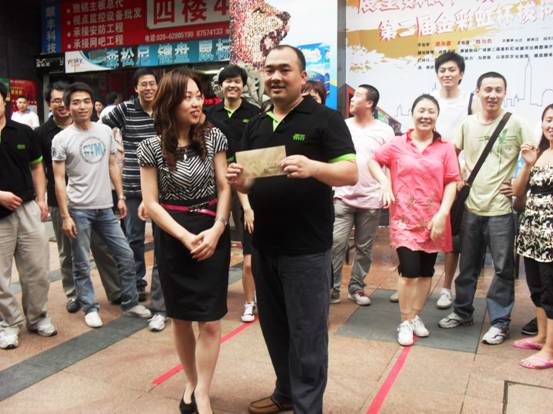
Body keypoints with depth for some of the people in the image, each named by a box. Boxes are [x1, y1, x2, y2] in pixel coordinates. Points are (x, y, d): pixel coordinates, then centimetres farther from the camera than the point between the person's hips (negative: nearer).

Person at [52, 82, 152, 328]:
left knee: (125, 255, 8)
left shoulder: (105, 131, 5)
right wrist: (65, 216, -11)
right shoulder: (61, 139, -6)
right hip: (79, 209, -4)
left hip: (105, 207, 4)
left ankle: (130, 303, 23)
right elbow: (59, 179, -7)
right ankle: (90, 307, 22)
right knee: (81, 264, 6)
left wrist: (120, 196, 7)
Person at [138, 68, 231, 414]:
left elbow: (224, 187, -1)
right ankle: (191, 382, 32)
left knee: (211, 321, -1)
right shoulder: (152, 147, -6)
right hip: (172, 237, 0)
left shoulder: (213, 137, -3)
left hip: (212, 234, 0)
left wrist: (216, 230, -15)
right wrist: (185, 237, -15)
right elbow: (151, 203, -6)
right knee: (181, 318, 12)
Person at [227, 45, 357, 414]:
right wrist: (239, 181, -8)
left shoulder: (325, 118, -6)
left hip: (307, 248, -6)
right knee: (275, 328, 19)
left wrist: (312, 167, -32)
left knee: (306, 334, 4)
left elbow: (351, 173, -13)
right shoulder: (256, 126, 12)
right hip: (264, 245, 7)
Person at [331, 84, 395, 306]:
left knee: (364, 247, 10)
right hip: (342, 196, 0)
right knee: (336, 243, -6)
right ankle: (332, 288, 4)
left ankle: (356, 288, 24)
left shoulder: (384, 131, 2)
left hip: (371, 199, 0)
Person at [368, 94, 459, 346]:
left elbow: (451, 183, -2)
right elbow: (373, 161, 12)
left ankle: (416, 316, 31)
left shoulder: (445, 148, 0)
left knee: (426, 271, 12)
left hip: (433, 220, 2)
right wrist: (384, 182, -5)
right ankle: (405, 323, 11)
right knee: (409, 271, -8)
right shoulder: (397, 144, 0)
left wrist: (442, 214, -11)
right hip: (404, 218, -2)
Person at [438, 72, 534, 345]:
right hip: (472, 206, 3)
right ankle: (462, 312, 30)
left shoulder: (515, 123, -5)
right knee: (467, 265, 15)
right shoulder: (468, 123, 5)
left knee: (503, 268, 3)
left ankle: (499, 322, 17)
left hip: (501, 209, -3)